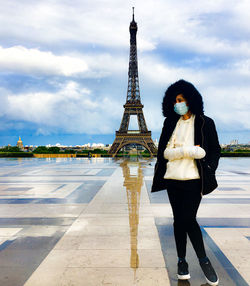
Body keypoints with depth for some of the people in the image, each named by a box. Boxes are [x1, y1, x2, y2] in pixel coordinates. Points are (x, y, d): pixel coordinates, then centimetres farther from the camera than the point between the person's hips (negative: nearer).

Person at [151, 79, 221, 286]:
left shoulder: (205, 123, 3)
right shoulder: (170, 124, 9)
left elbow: (215, 151, 4)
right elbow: (164, 152, 1)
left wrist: (208, 174, -7)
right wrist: (188, 151, -13)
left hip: (194, 180, -3)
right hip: (173, 180, 3)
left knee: (188, 219, -8)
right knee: (179, 220, 8)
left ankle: (203, 260, 15)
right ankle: (182, 261, 23)